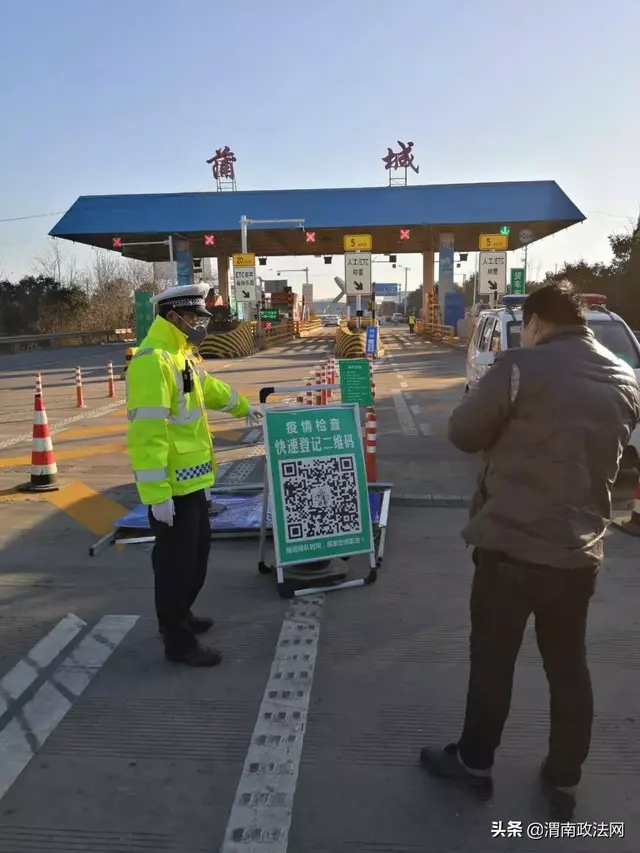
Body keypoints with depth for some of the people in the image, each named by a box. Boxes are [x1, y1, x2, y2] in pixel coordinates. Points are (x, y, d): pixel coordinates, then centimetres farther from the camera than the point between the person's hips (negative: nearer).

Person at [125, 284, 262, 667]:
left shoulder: (181, 355, 11)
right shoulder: (153, 360, -21)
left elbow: (210, 388, 31)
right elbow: (146, 432, -27)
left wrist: (244, 407, 44)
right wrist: (157, 493, -28)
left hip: (192, 480, 10)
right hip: (172, 487, -10)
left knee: (198, 550, 22)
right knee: (176, 560, 3)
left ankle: (179, 616, 40)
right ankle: (178, 640, 18)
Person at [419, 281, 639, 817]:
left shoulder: (521, 368, -14)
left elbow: (463, 433, -6)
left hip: (511, 543, -5)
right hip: (580, 550, 5)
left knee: (493, 660, 11)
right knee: (569, 667, 18)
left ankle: (475, 762, 28)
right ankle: (564, 781, 31)